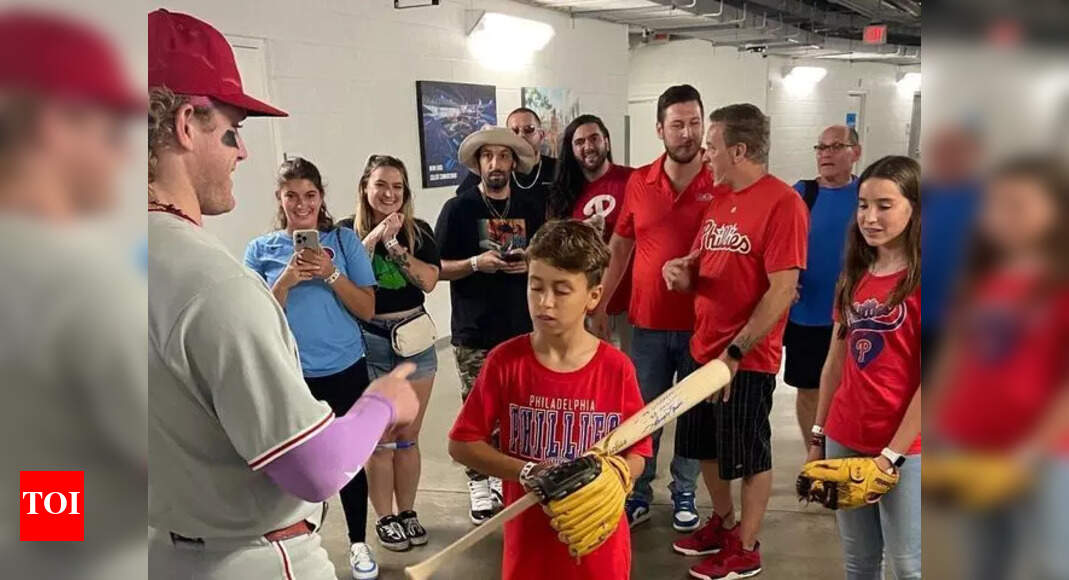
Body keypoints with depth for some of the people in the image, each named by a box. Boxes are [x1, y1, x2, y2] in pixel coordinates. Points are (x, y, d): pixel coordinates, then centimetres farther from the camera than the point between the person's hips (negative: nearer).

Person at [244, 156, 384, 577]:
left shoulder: (344, 240, -2)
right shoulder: (262, 249, 0)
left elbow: (367, 309, -5)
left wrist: (330, 273, -18)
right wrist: (287, 279, -18)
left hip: (346, 370, 0)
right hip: (289, 377, 1)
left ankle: (358, 542, 26)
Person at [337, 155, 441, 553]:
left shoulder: (419, 231, 4)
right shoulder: (347, 231, -2)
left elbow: (428, 281, -8)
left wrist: (394, 244, -15)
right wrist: (373, 238, -20)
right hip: (368, 342, -2)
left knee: (408, 437, 11)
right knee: (380, 439, 6)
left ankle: (407, 512, 26)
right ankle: (385, 519, 20)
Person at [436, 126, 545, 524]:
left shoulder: (532, 209, 9)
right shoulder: (458, 209, -1)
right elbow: (436, 268, -2)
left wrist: (532, 264, -7)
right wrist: (475, 262, -18)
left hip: (522, 328, 3)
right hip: (474, 333, -3)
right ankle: (479, 484, 16)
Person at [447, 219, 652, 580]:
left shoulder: (616, 368, -10)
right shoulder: (505, 361, -10)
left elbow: (636, 455, -1)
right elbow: (462, 443, -6)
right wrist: (526, 471, -18)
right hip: (530, 538, 0)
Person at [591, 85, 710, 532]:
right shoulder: (638, 182, 1)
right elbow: (619, 248, 8)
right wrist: (600, 306, 7)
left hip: (701, 323, -2)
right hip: (648, 323, 2)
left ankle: (684, 493, 31)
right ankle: (638, 493, 29)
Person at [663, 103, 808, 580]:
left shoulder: (782, 203, -16)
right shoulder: (719, 199, 10)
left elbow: (782, 291, -20)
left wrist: (735, 351, -20)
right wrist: (682, 272, -5)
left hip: (747, 357, -8)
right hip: (703, 349, 8)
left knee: (749, 457, 8)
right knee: (706, 446, 19)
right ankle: (723, 522, 40)